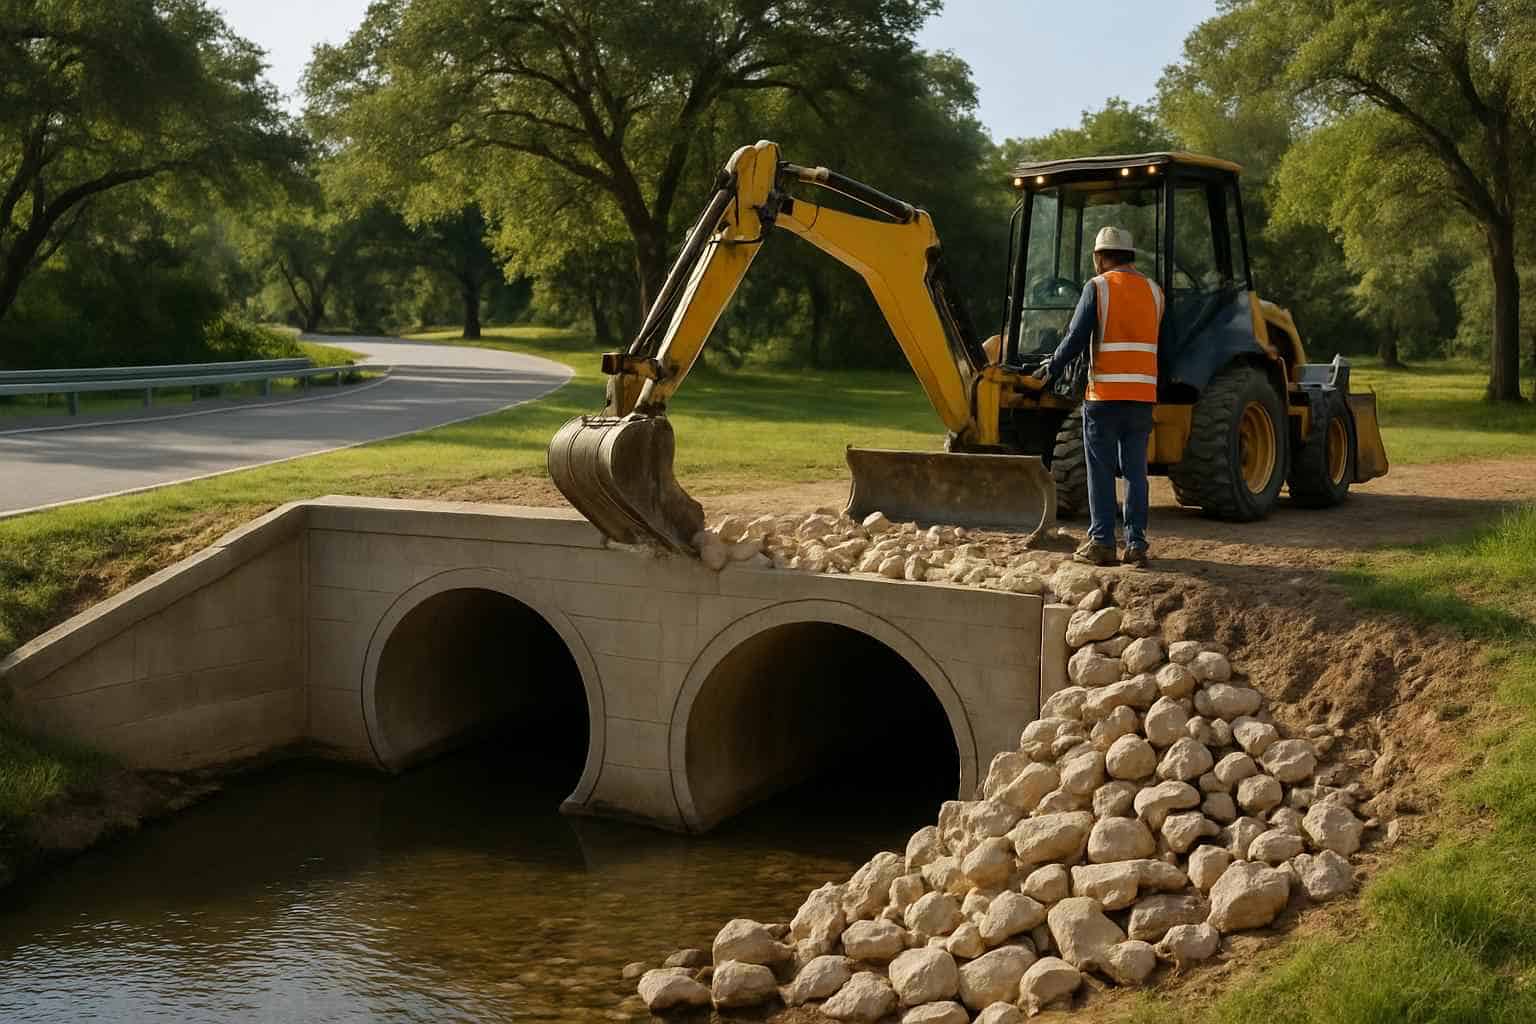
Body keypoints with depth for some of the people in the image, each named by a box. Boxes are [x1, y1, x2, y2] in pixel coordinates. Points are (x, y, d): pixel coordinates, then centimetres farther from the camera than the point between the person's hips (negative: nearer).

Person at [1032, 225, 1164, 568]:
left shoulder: (1098, 287, -4)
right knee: (1135, 471, 8)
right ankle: (1136, 544, 7)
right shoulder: (1153, 291, 10)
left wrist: (1050, 370, 5)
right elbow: (1149, 339, 16)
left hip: (1105, 393, -4)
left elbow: (1076, 338, -7)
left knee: (1101, 471, 2)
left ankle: (1101, 543, 1)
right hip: (1143, 394, 4)